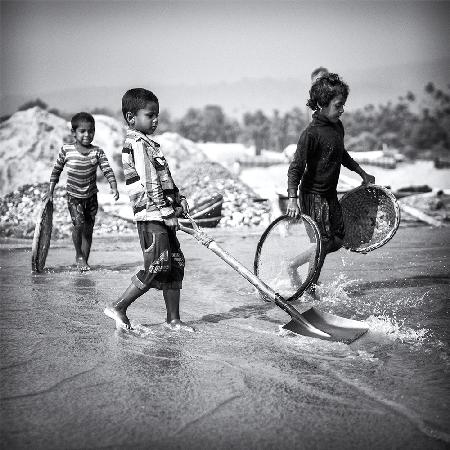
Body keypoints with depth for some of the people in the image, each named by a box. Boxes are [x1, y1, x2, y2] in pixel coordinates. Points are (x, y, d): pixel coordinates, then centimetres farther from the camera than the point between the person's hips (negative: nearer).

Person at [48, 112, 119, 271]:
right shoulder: (66, 150, -8)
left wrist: (114, 187, -29)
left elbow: (107, 170, -14)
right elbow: (56, 171, 3)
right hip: (73, 195, -2)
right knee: (78, 224, -18)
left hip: (91, 196, 2)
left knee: (88, 229, 7)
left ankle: (84, 260, 21)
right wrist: (50, 191, 3)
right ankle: (79, 255, 4)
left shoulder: (97, 152, -6)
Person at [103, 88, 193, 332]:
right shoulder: (137, 144, -12)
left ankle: (173, 318, 15)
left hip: (163, 216, 10)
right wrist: (167, 210, -13)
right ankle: (118, 307, 0)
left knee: (176, 264, 10)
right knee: (157, 266, -11)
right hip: (152, 216, -10)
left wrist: (179, 200, 8)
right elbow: (149, 183, -18)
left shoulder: (148, 143, 19)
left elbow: (165, 178, 21)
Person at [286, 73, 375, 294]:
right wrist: (292, 199, -31)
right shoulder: (311, 133, -20)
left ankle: (292, 265, 22)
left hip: (330, 195, 9)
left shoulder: (338, 126, 6)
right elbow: (295, 168, -22)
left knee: (338, 240, 11)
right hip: (313, 195, -9)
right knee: (323, 243, -8)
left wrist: (362, 172, 31)